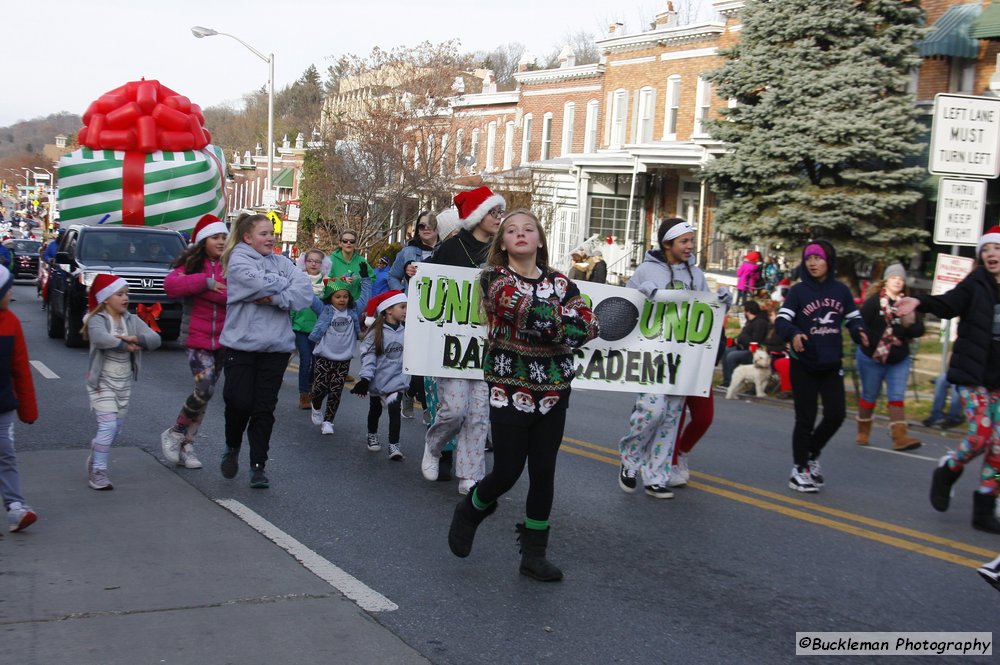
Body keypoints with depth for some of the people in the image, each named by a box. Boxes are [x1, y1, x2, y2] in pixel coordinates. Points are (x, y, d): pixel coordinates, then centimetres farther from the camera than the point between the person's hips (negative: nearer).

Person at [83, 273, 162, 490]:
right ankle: (98, 472, -9)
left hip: (124, 383, 6)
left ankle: (95, 458, 36)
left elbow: (155, 339, -6)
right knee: (108, 425, -15)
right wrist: (126, 346, -23)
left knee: (117, 427, 14)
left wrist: (135, 338, -24)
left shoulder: (132, 320, 5)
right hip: (102, 383, -6)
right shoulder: (97, 320, -12)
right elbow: (100, 338, -35)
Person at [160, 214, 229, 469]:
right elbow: (170, 284, -19)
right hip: (197, 339, -4)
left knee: (205, 394, 9)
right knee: (204, 389, -18)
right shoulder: (191, 265, -1)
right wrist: (205, 281, -23)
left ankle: (186, 445, 21)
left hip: (223, 341, 4)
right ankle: (174, 434, 3)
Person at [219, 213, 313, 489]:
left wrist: (274, 298, -15)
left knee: (264, 408, 4)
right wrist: (286, 283, -2)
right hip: (241, 344, -3)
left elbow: (305, 293, -3)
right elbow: (261, 284, -20)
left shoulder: (282, 262, 11)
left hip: (276, 347, 3)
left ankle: (258, 467, 10)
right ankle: (232, 447, 22)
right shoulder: (238, 260, -2)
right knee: (239, 402, -7)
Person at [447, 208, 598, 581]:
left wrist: (551, 324, -14)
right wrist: (566, 322, -6)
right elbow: (540, 316, -19)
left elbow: (589, 327, -3)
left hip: (553, 392, 4)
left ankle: (534, 554, 18)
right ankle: (469, 512, 31)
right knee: (507, 472, -2)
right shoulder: (495, 279, -5)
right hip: (509, 391, -4)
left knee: (543, 473, 6)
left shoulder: (559, 282, 8)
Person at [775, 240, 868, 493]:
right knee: (806, 419, 2)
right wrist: (794, 334, -32)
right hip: (803, 366, -3)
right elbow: (781, 321, -12)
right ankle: (799, 470, 16)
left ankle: (812, 455, 27)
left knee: (836, 414, 1)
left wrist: (859, 332, -12)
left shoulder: (841, 290, 3)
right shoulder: (798, 291, -6)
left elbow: (853, 318, 9)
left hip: (832, 365, 3)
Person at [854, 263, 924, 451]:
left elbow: (919, 331, -3)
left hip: (899, 360, 3)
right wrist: (874, 342, -22)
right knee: (869, 395, 10)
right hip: (871, 358, -3)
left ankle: (900, 437, -8)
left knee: (897, 397, -3)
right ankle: (863, 433, 27)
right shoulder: (873, 302, -11)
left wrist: (911, 323, -24)